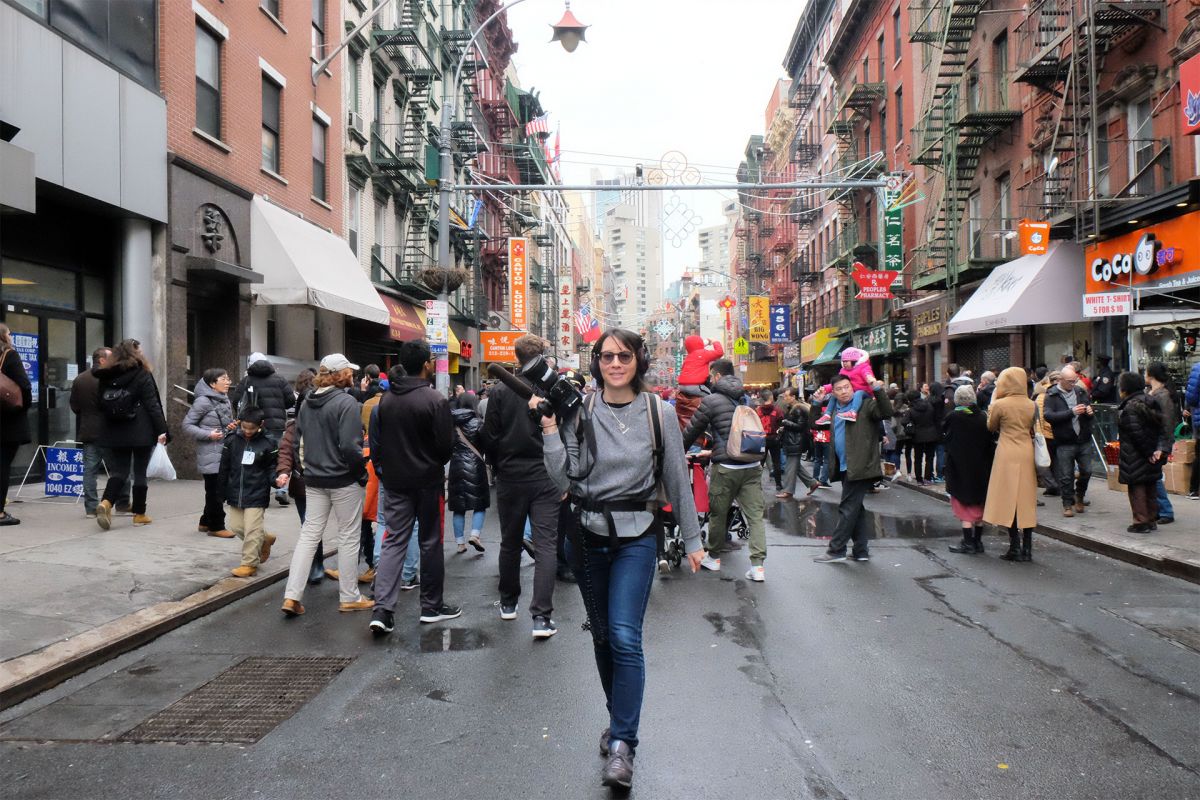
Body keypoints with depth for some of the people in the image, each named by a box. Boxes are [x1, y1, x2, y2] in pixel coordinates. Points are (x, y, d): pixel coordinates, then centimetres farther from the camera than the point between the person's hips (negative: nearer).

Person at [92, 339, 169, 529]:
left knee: (119, 469, 10)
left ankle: (106, 502, -13)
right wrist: (161, 430, -11)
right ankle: (139, 514, 9)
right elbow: (152, 405, -11)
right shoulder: (142, 375, -7)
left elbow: (103, 404, 14)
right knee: (140, 471, 4)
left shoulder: (106, 377, 8)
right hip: (140, 432, -4)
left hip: (115, 431, 4)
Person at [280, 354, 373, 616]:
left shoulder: (307, 403, 7)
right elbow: (350, 446, -22)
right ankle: (349, 597, 14)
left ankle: (292, 595, 5)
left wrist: (307, 466, 18)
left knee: (309, 534, 10)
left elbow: (297, 439, 11)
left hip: (314, 479, 6)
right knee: (348, 537, 6)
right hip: (343, 479, -6)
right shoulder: (346, 402, -16)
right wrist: (362, 464, -7)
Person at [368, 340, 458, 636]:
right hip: (428, 481, -4)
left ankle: (382, 610, -6)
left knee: (393, 541, 5)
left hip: (395, 481, 4)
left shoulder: (386, 400, 2)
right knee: (430, 543, 9)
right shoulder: (436, 400, -15)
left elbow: (376, 442, 7)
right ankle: (432, 606, 20)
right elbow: (446, 444, -13)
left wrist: (386, 470, 16)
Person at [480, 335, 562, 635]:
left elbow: (489, 438, -2)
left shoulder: (500, 392, -4)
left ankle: (508, 603, 31)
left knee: (510, 543, 16)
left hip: (510, 478, 2)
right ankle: (541, 616, -7)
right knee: (545, 546, 0)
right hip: (546, 479, -1)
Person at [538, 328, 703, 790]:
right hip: (587, 536, 3)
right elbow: (563, 480, -5)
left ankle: (622, 743, -1)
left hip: (636, 537, -2)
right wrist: (549, 429, -13)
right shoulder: (580, 412, -1)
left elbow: (677, 480, 3)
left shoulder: (659, 413, -3)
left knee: (625, 638, -12)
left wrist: (692, 540, 6)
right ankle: (620, 721, 32)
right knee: (602, 636, 13)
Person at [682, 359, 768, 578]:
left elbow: (691, 432, 2)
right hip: (753, 465, 5)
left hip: (726, 467, -4)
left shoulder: (711, 401, -5)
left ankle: (713, 557, 27)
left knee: (718, 513, 12)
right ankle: (758, 565, -3)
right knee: (755, 515, 2)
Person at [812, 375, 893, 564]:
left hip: (859, 468, -8)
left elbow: (886, 412, -21)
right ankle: (861, 550, 22)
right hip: (845, 468, 8)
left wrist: (878, 390, -31)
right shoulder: (834, 409, 14)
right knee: (854, 509, 13)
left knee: (848, 508, -4)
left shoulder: (865, 405, -7)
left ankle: (836, 551, 1)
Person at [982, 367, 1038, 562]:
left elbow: (991, 426, 5)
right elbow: (1034, 430, 12)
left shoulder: (1000, 404, -9)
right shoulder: (1031, 405, 4)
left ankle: (1015, 548, 2)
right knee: (1027, 500, 9)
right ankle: (1027, 549, 12)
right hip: (1027, 454, 4)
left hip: (1008, 454, -4)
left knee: (1009, 500, 2)